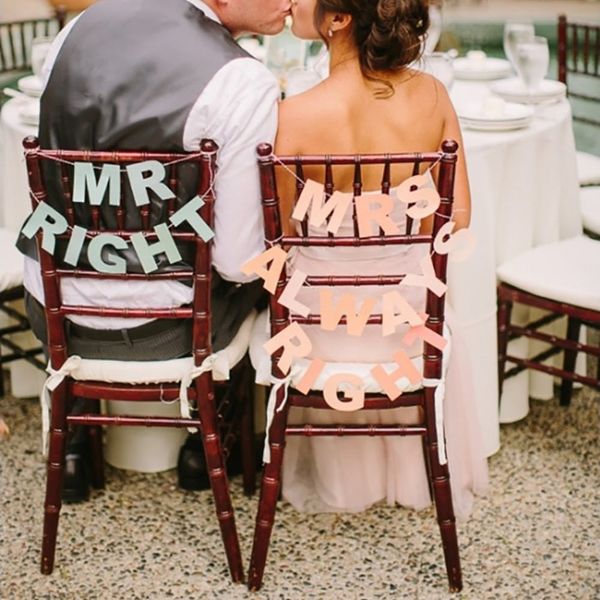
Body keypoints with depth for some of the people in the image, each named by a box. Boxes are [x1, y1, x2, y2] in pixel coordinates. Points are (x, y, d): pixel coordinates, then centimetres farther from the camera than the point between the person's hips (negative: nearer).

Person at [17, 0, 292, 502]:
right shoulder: (245, 85, -22)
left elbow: (58, 181, 10)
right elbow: (238, 261, -18)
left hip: (51, 311, 5)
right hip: (158, 331, -4)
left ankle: (71, 442, 38)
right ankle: (206, 443, 35)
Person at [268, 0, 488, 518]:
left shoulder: (294, 117, -25)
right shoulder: (433, 96, -14)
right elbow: (457, 217, -6)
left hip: (327, 317, -2)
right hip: (406, 311, 2)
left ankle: (340, 477, 60)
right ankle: (417, 472, 66)